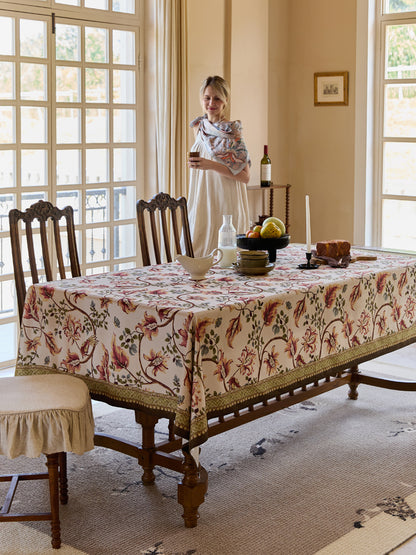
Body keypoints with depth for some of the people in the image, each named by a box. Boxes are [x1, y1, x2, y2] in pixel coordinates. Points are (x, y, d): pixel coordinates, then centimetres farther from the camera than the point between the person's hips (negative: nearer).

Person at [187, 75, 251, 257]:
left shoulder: (231, 132, -9)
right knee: (197, 254, 4)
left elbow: (245, 176, -14)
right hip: (201, 205, 6)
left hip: (225, 206, -6)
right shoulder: (199, 127, 11)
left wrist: (212, 165, -22)